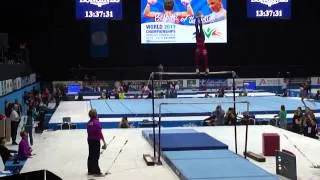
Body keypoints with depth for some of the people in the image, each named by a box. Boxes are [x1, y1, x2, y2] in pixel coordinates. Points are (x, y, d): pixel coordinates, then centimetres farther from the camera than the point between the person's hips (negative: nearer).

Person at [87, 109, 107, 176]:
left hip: (90, 140, 7)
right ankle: (96, 172, -1)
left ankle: (90, 170, 20)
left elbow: (88, 132, 12)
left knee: (91, 155, 13)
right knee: (96, 156, -4)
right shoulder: (96, 122, -16)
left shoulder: (89, 123, 6)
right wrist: (104, 142, -14)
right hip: (96, 141, -7)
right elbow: (100, 133, -18)